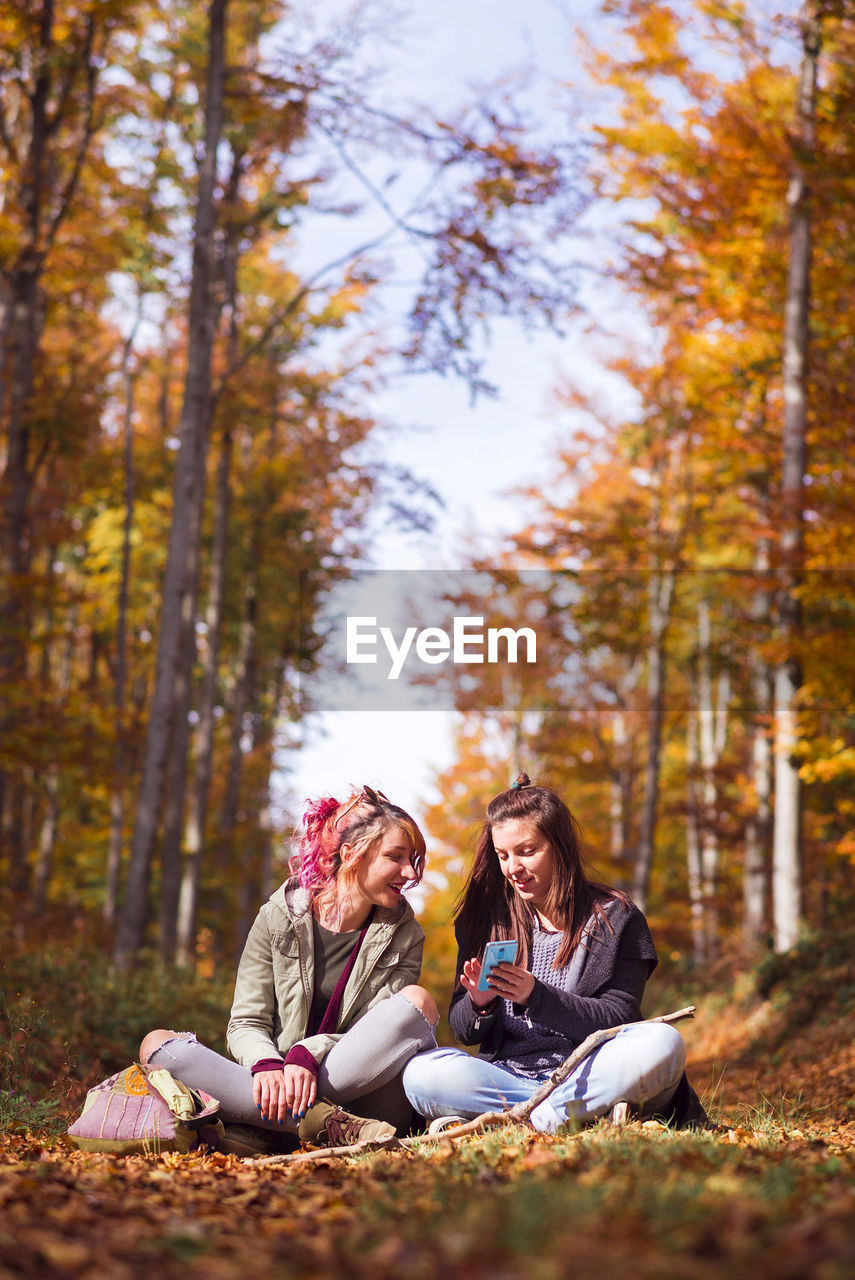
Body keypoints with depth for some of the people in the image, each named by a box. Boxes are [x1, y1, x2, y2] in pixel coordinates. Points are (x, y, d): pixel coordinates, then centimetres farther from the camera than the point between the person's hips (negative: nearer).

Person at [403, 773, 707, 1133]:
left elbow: (618, 1019, -5)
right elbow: (463, 1031, 12)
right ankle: (595, 1111, -25)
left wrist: (536, 996, -18)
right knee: (420, 1074, -28)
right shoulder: (484, 918, 12)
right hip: (508, 1073, 2)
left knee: (663, 1043, -30)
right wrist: (479, 1004, -12)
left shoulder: (614, 917, 4)